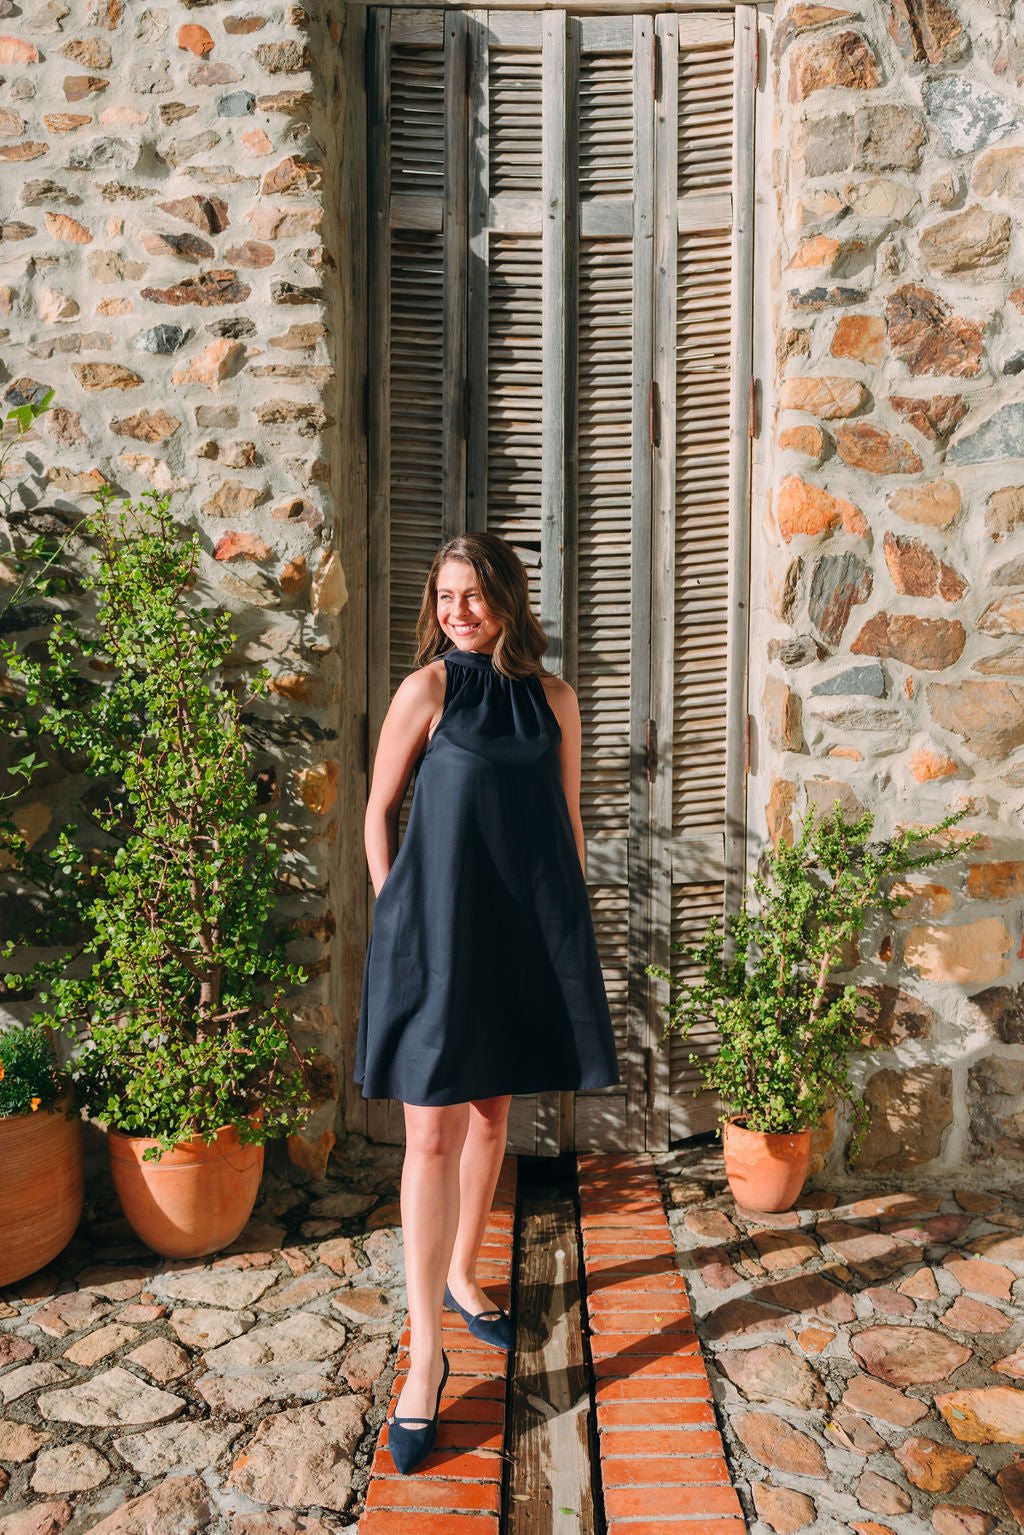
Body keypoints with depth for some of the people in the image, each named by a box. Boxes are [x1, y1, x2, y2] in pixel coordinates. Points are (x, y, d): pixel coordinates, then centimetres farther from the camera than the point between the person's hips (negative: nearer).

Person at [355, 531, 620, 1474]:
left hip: (522, 935, 4)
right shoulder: (426, 689, -4)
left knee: (491, 1116, 16)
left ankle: (463, 1274, 38)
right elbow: (380, 812, 1)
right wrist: (394, 917, -2)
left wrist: (568, 929, 11)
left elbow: (568, 822, 11)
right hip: (438, 931, -4)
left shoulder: (553, 697, 5)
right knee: (433, 1133, -4)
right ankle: (426, 1353, 6)